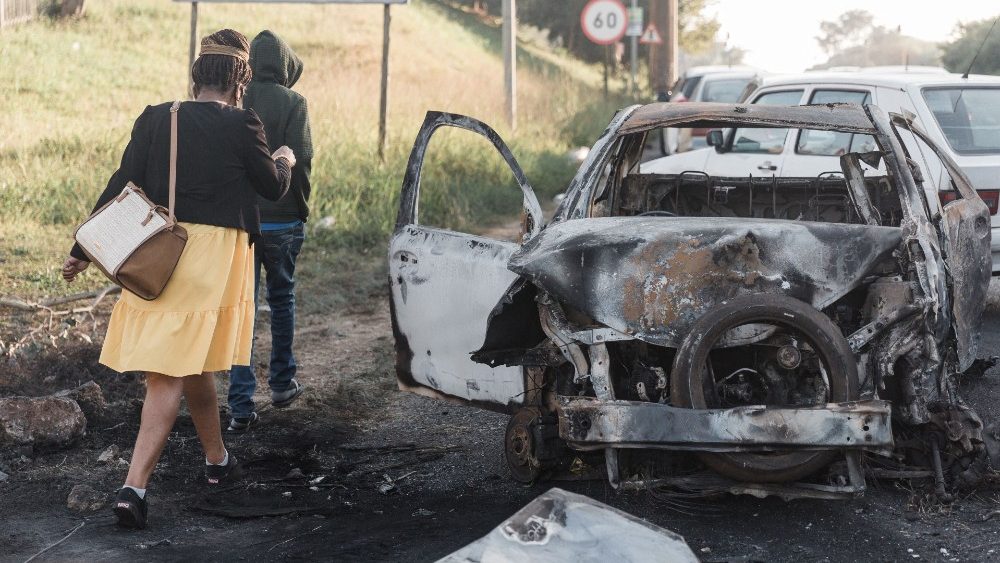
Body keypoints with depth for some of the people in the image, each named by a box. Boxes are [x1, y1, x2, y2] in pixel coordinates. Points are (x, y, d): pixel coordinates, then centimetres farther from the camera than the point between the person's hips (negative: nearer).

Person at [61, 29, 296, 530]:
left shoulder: (156, 119, 4)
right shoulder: (241, 125, -7)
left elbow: (120, 185, 2)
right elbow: (273, 187, 7)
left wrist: (84, 249, 7)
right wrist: (284, 162, 30)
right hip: (211, 256, -5)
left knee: (193, 363, 18)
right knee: (174, 373, -2)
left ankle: (218, 461, 35)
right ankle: (134, 485, -9)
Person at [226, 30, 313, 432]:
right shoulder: (291, 103, -8)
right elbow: (301, 161, -13)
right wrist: (302, 208, 1)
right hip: (281, 221, -2)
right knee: (282, 299, 19)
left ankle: (241, 407, -2)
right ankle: (282, 383, 30)